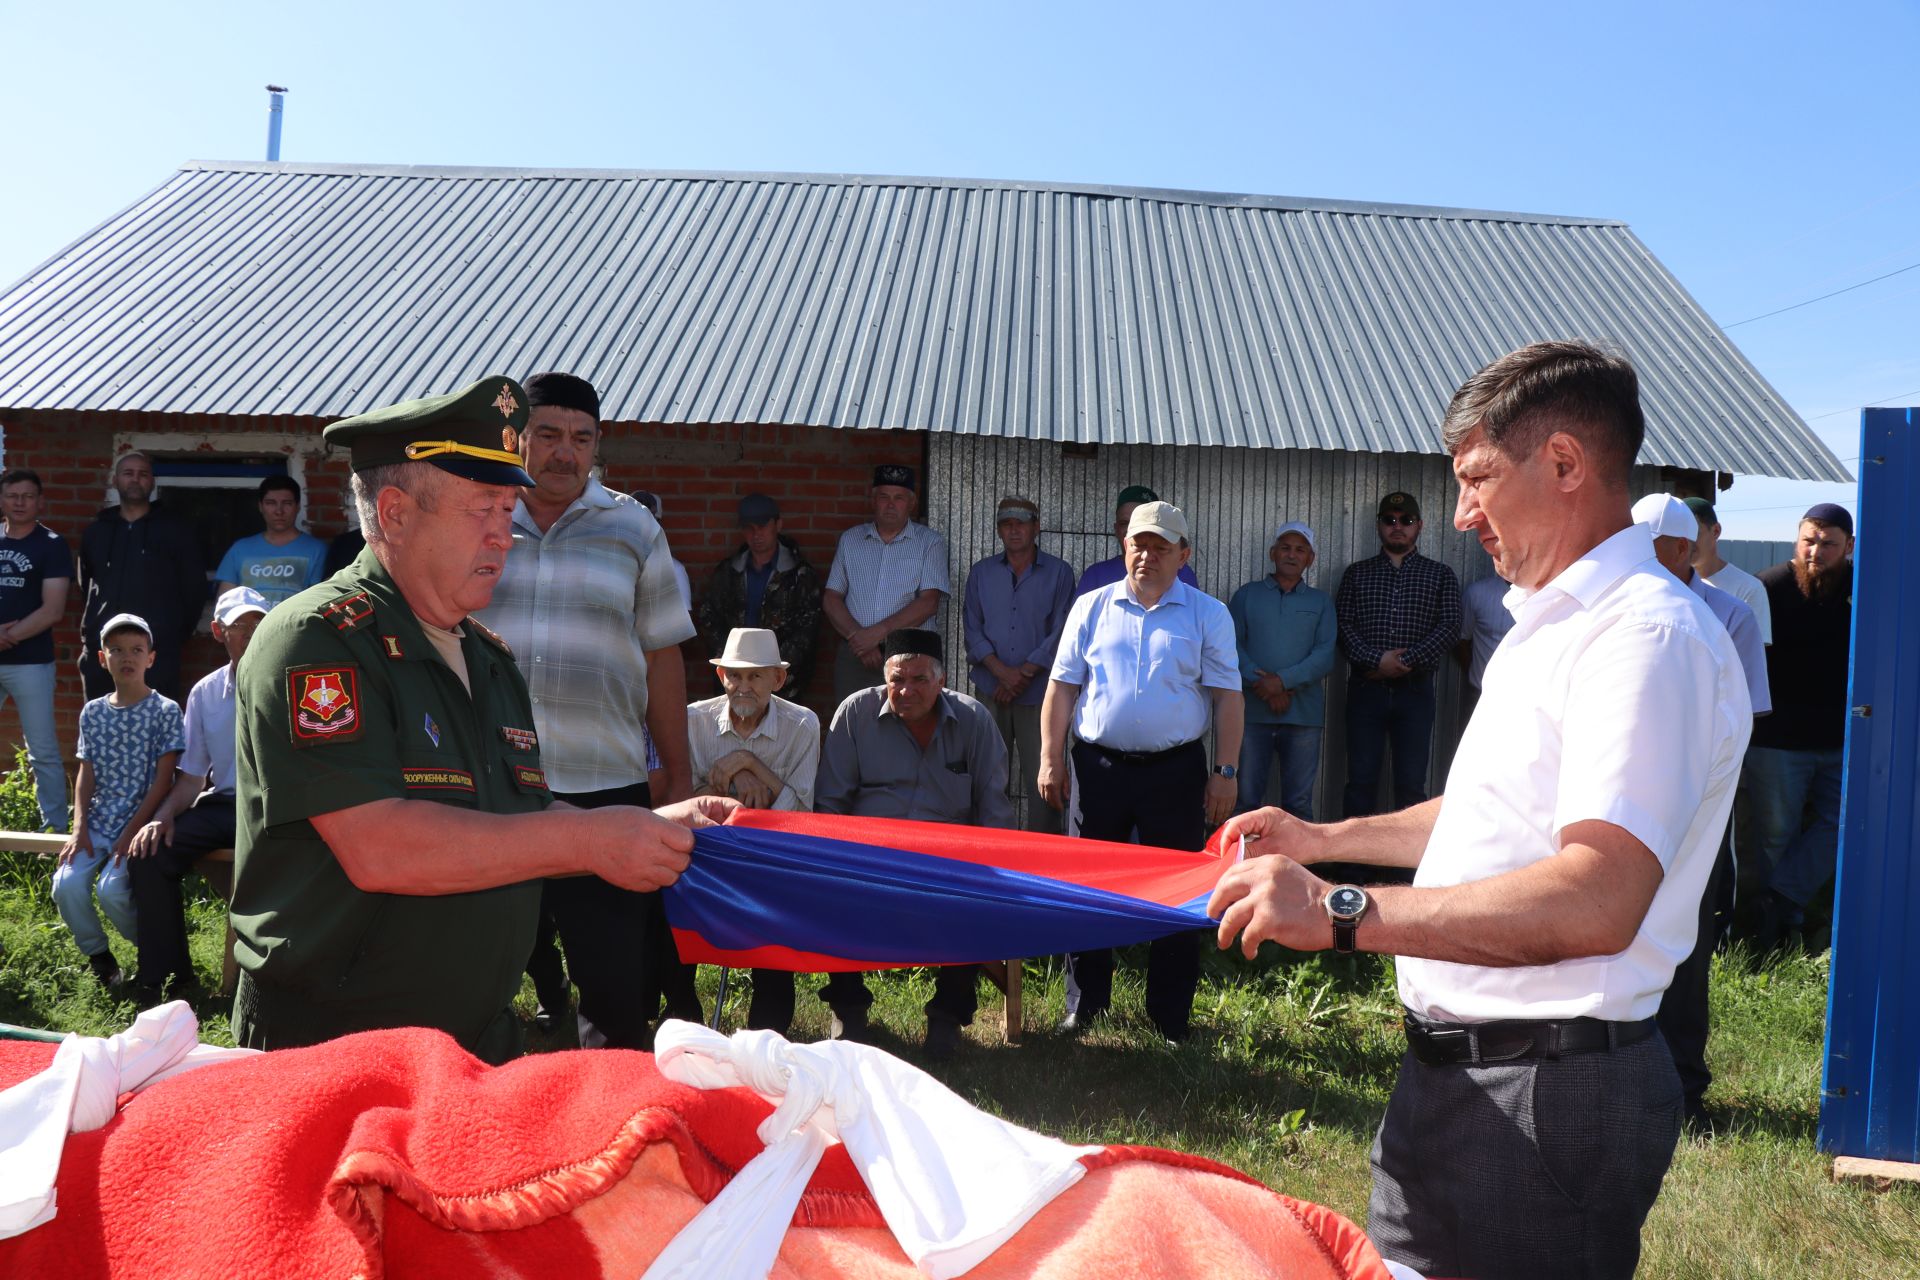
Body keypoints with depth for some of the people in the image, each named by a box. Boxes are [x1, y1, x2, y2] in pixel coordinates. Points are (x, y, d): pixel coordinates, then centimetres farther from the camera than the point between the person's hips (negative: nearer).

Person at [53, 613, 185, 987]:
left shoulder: (165, 710, -4)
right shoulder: (93, 712, 10)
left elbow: (163, 780, -7)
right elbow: (86, 775, 10)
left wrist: (132, 831, -14)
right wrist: (79, 828, -3)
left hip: (140, 823, -4)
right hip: (97, 823, 4)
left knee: (112, 889, -24)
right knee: (66, 885, -18)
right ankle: (97, 955, 8)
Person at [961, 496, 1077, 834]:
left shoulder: (1058, 572, 4)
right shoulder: (981, 573, 13)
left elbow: (1061, 632, -2)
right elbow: (972, 629, 6)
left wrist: (1024, 673, -9)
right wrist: (1002, 671, -8)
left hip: (1040, 691, -2)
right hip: (990, 692, 3)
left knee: (1042, 781, -6)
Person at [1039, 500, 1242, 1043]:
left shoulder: (1208, 615, 3)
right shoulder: (1092, 607, 7)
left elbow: (1228, 697, 1)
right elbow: (1061, 687, 6)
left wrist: (1225, 773, -6)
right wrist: (1050, 760, 0)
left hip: (1175, 771, -1)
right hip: (1097, 767, 2)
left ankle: (1171, 1017, 17)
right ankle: (1084, 1004, 22)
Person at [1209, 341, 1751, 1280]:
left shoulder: (1648, 634, -19)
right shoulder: (1549, 628, 15)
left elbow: (1597, 901, -30)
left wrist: (1341, 912, -31)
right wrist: (1322, 840, 26)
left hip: (1548, 1092, -9)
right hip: (1458, 1068, 9)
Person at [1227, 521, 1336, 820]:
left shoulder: (1321, 602, 14)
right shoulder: (1247, 595, 12)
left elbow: (1325, 654, 1)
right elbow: (1233, 644, 1)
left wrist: (1283, 680, -13)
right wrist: (1262, 683, -12)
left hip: (1303, 713, 1)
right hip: (1253, 710, 0)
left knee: (1299, 803, 3)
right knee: (1245, 798, -2)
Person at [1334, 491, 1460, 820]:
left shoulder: (1441, 576, 10)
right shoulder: (1357, 573, 11)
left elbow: (1450, 628, -3)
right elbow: (1343, 626, 0)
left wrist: (1405, 662, -14)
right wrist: (1377, 660, -16)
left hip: (1415, 690, 0)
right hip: (1366, 690, 0)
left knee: (1411, 785, 1)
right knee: (1361, 780, 1)